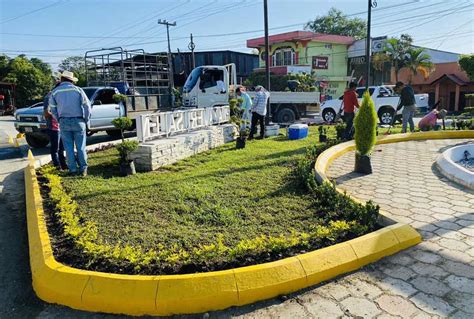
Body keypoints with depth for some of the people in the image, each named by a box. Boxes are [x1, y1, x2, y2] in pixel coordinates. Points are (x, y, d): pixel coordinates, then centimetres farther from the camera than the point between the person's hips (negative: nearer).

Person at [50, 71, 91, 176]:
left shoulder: (55, 92, 4)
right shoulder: (78, 90, -2)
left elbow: (53, 110, 8)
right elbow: (87, 106, -4)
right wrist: (86, 121, 6)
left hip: (64, 122, 1)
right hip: (78, 121, -1)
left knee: (69, 147, 7)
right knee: (81, 147, 5)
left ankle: (72, 169, 8)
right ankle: (83, 169, 6)